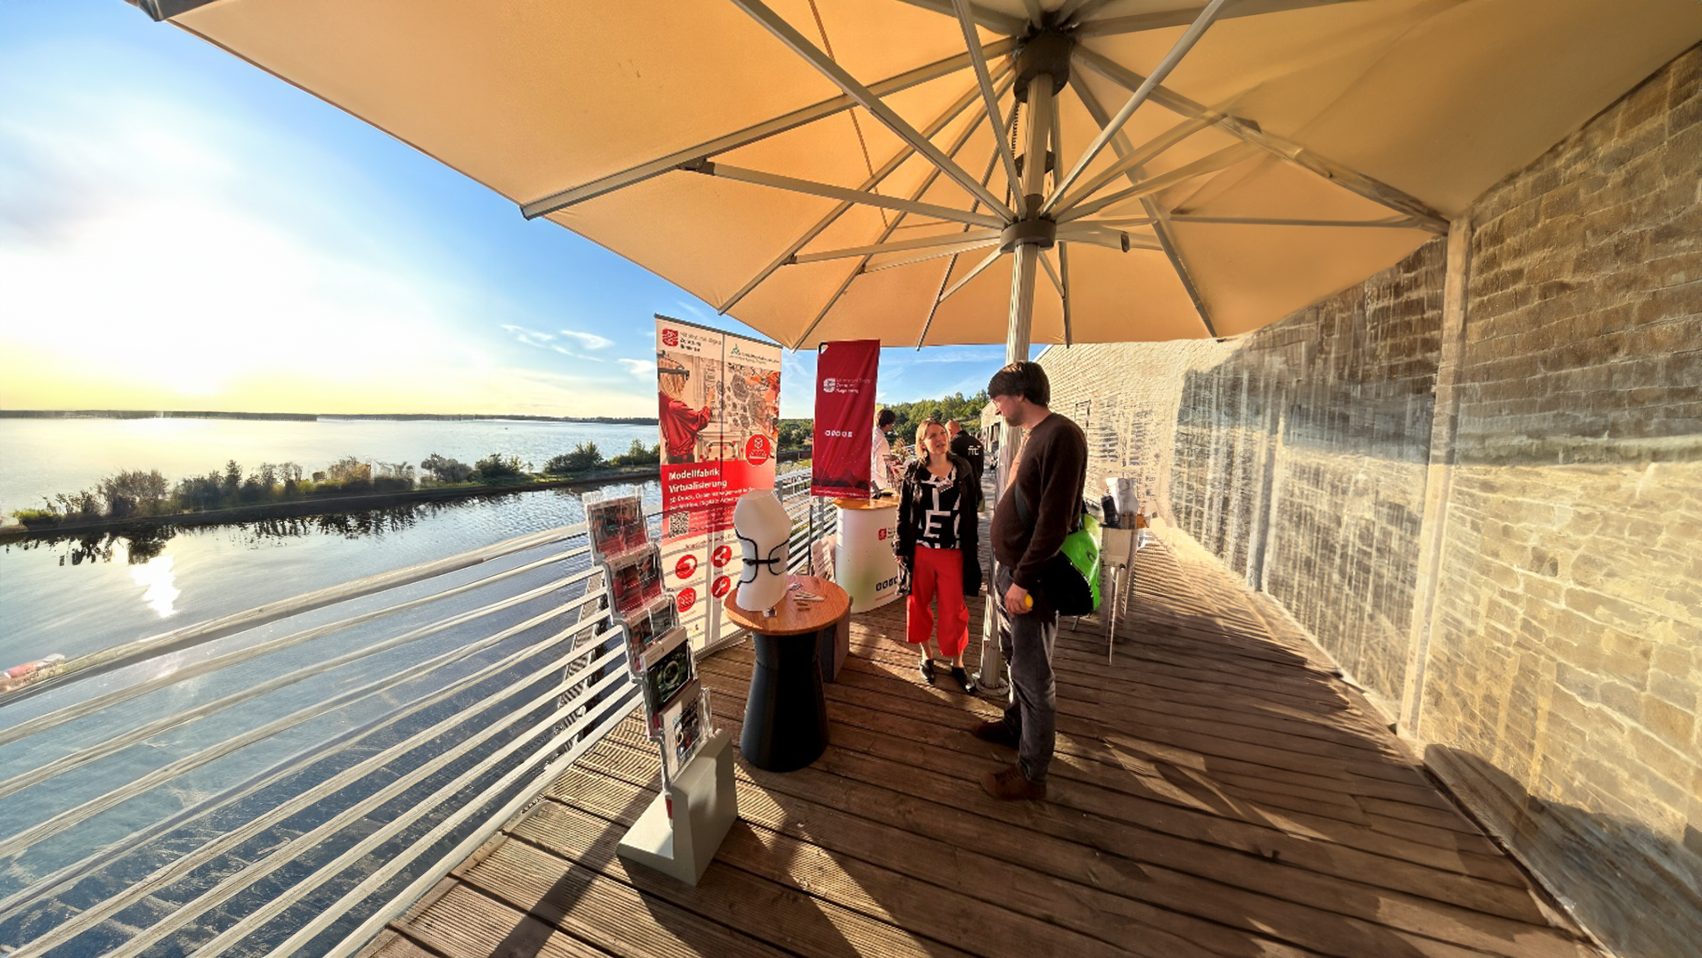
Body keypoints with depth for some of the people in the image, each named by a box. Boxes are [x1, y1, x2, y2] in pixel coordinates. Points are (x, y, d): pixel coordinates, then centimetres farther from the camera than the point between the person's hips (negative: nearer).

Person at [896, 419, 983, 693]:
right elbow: (903, 511, 0)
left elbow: (973, 509, 5)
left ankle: (957, 663, 27)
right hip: (920, 550, 0)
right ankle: (925, 656, 34)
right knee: (918, 604, 13)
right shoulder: (914, 471, -3)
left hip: (954, 552, 1)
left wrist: (973, 546, 5)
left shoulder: (963, 468, 1)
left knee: (954, 609, 8)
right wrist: (902, 548, -1)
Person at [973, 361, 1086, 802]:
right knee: (1017, 659, 24)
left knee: (1033, 675, 5)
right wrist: (1007, 571, 14)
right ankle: (1015, 725, 44)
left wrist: (1022, 579, -21)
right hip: (1010, 569, 9)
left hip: (1030, 578, -9)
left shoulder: (1061, 436, -18)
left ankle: (1031, 773, 22)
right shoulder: (1034, 436, 12)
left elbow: (1054, 520, -23)